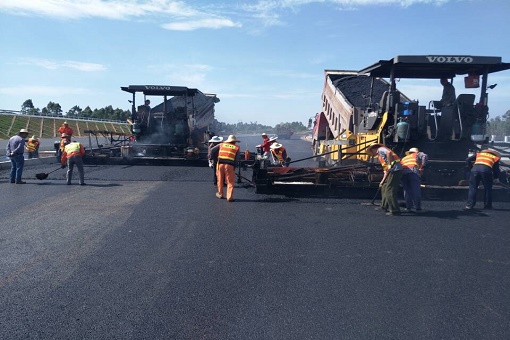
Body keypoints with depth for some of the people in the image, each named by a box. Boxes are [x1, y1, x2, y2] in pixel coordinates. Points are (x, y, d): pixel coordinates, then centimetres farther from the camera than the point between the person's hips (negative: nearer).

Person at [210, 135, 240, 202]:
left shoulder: (221, 145, 15)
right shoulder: (236, 148, 10)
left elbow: (212, 150, 10)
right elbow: (236, 159, 4)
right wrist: (234, 167, 8)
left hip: (220, 164, 2)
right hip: (230, 165, -2)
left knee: (220, 180, 17)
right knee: (230, 182, 3)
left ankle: (220, 194, 30)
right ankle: (229, 197, -2)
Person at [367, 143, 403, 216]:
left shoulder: (380, 149, 1)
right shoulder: (380, 155, 29)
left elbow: (389, 152, -23)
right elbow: (386, 170, 28)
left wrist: (390, 164, -20)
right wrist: (382, 181, 26)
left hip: (395, 169, -10)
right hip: (392, 171, 10)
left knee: (389, 191, -9)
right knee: (384, 188, 21)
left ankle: (395, 211, -8)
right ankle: (385, 206, 30)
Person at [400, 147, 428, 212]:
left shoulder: (404, 158, 38)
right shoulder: (417, 155, 26)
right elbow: (425, 156, 5)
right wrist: (422, 166, 7)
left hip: (403, 173, 4)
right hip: (414, 172, -4)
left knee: (407, 191, 14)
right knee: (416, 191, 4)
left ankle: (408, 207, 15)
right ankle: (417, 208, 8)